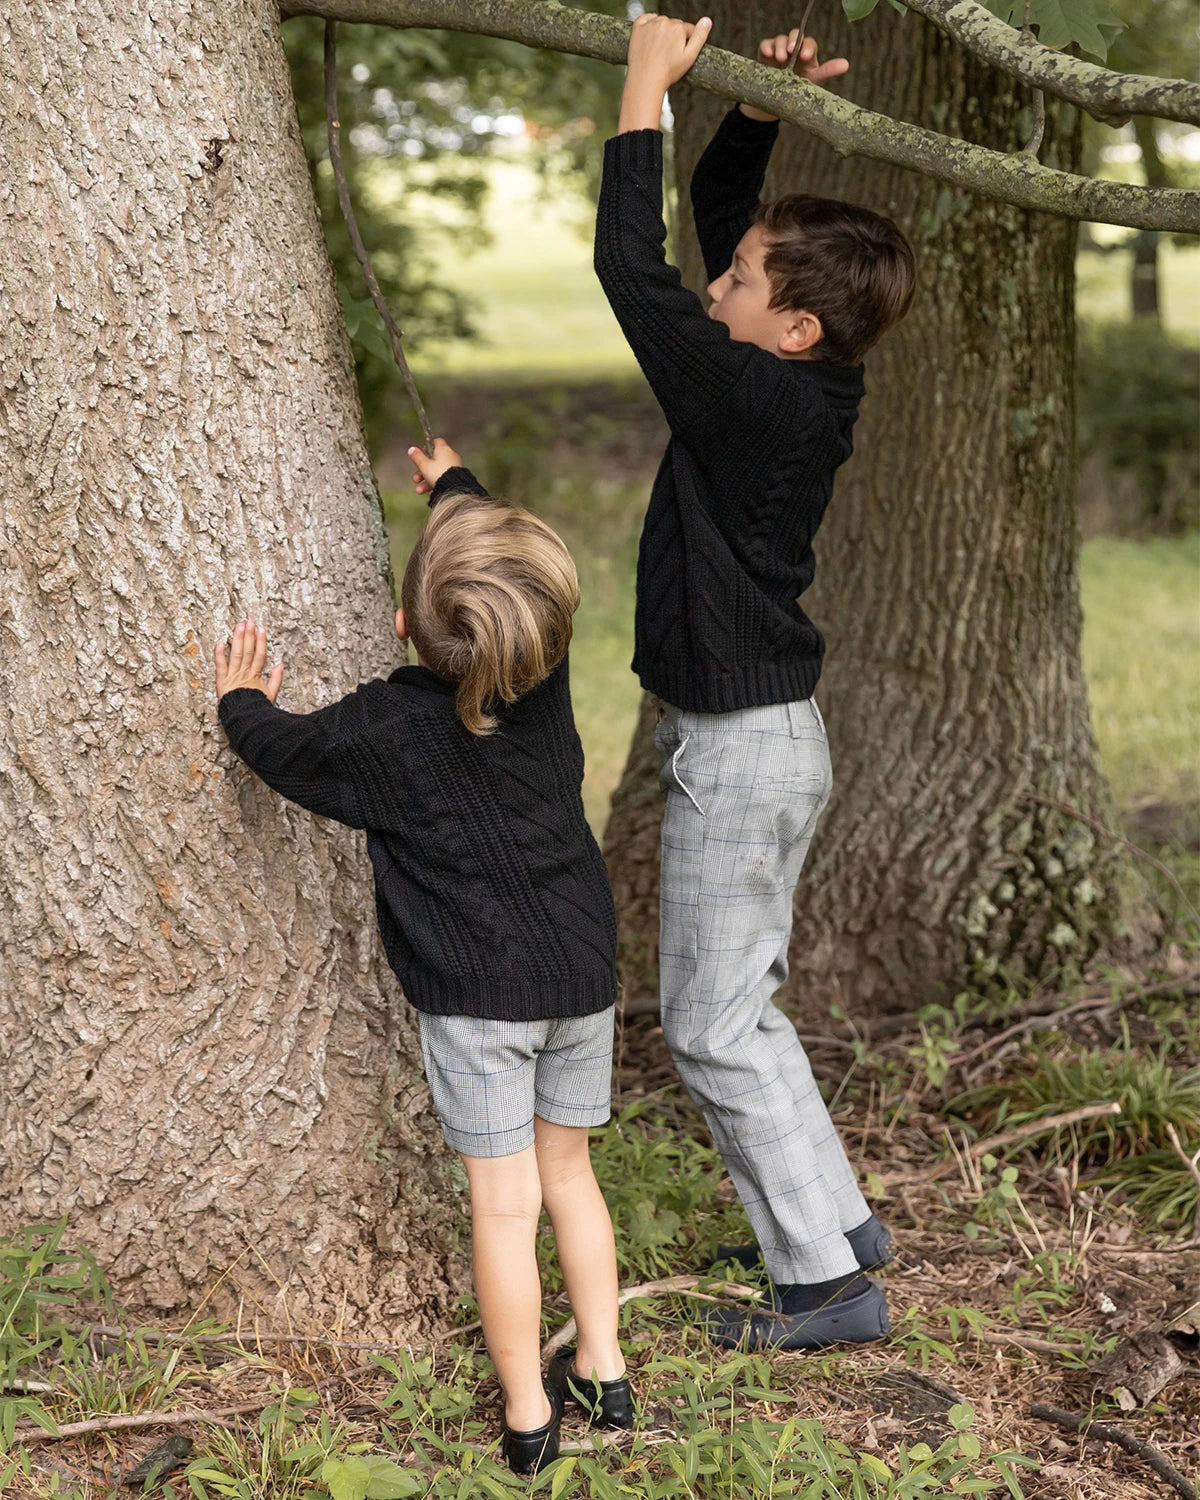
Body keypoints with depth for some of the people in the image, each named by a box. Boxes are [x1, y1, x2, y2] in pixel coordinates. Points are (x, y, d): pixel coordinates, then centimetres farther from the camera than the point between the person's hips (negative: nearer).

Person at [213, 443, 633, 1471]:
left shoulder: (386, 728, -18)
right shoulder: (544, 678, -7)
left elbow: (287, 750, -1)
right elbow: (507, 557, 12)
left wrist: (242, 704, 21)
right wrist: (455, 483, 30)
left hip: (475, 992, -4)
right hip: (583, 970, 4)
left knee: (504, 1204, 5)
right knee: (567, 1170, 20)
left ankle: (529, 1416, 15)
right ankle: (604, 1372, 29)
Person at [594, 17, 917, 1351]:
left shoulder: (751, 400, -23)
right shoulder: (797, 386, 3)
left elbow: (630, 265, -22)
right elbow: (713, 210, 15)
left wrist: (649, 85, -16)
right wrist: (755, 108, 2)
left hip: (740, 750, -10)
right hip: (767, 738, 10)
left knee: (713, 1025, 0)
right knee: (734, 1003, 21)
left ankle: (829, 1282, 8)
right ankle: (833, 1215, 31)